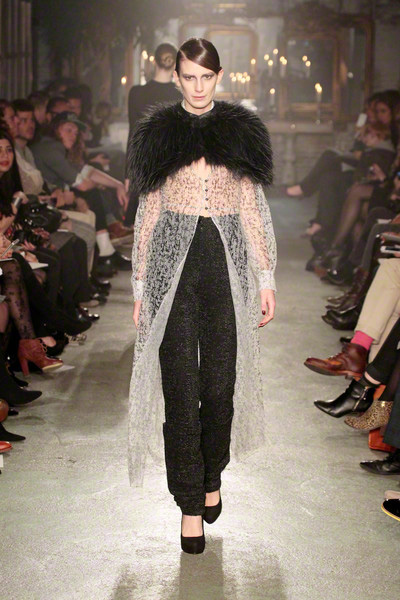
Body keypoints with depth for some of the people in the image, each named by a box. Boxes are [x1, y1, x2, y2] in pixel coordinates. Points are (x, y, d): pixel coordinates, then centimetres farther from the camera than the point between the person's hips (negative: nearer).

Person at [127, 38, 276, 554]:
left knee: (221, 378, 3)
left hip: (227, 259, 1)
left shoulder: (239, 131, 9)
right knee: (180, 382, -4)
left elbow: (253, 209, 9)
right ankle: (191, 504, 3)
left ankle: (211, 478, 25)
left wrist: (266, 277, 3)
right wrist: (141, 285, 6)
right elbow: (149, 212, 9)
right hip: (174, 260, -1)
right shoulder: (160, 133, 8)